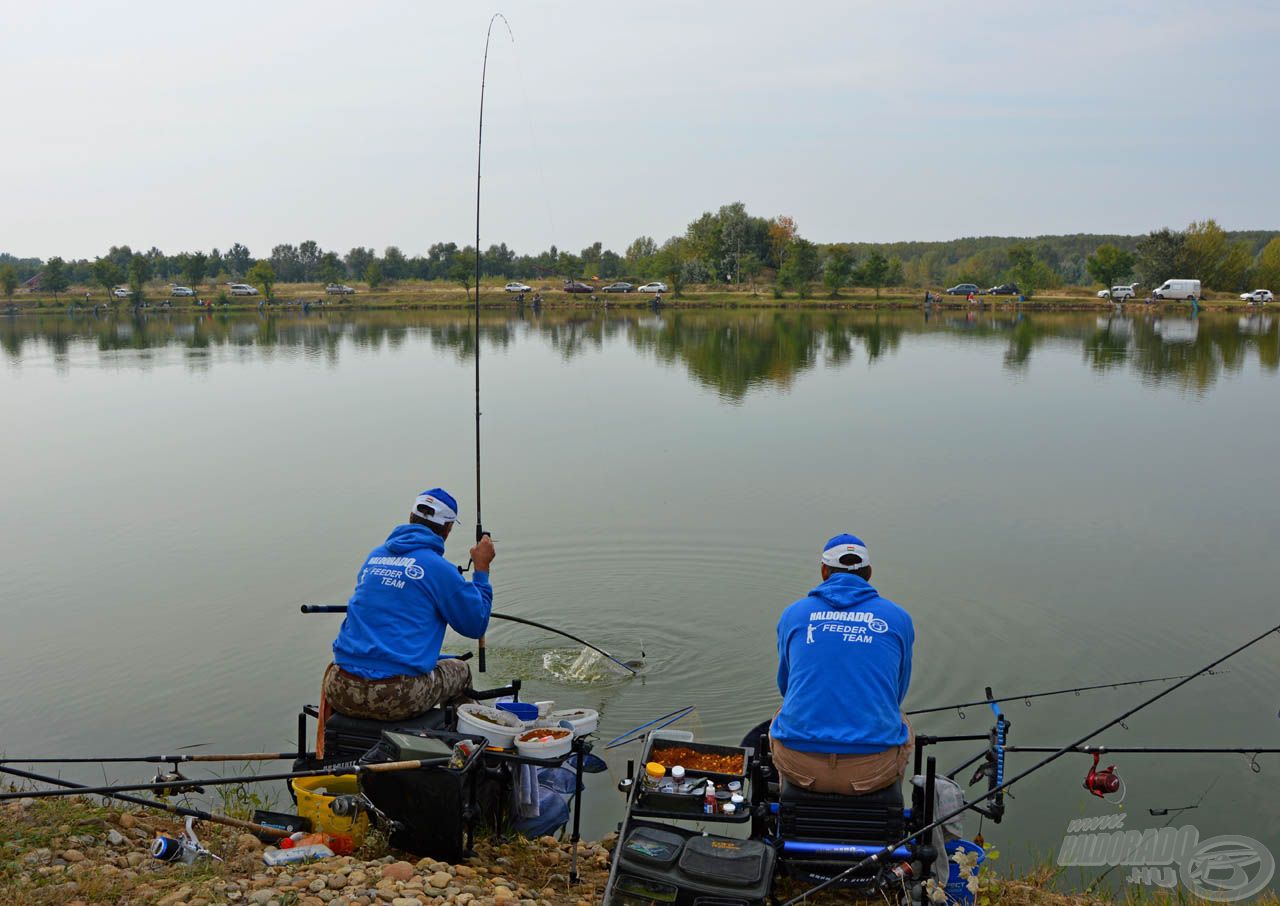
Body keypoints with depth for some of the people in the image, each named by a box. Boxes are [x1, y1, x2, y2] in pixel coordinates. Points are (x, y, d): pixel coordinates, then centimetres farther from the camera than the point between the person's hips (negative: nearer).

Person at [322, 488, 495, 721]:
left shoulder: (375, 556, 14)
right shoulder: (438, 568, -4)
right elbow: (476, 625, 4)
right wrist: (481, 569, 13)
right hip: (397, 697, -5)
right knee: (460, 670, 24)